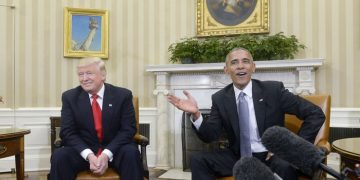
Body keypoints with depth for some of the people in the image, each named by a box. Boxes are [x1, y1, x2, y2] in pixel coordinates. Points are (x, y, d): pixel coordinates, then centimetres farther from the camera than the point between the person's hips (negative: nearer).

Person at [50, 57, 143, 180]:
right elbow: (67, 132, -5)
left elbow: (128, 129, -8)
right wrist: (89, 155, -21)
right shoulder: (70, 97, 0)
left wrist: (106, 154, -21)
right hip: (83, 150, 2)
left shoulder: (122, 95, -5)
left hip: (114, 150, -1)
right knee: (59, 156, -25)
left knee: (131, 153, -31)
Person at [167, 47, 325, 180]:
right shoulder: (220, 98, -1)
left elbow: (316, 114, -6)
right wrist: (195, 114, -25)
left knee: (286, 166, -34)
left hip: (270, 156, -2)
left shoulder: (274, 90, -8)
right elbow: (209, 136, -6)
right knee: (199, 160, -17)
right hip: (239, 157, 3)